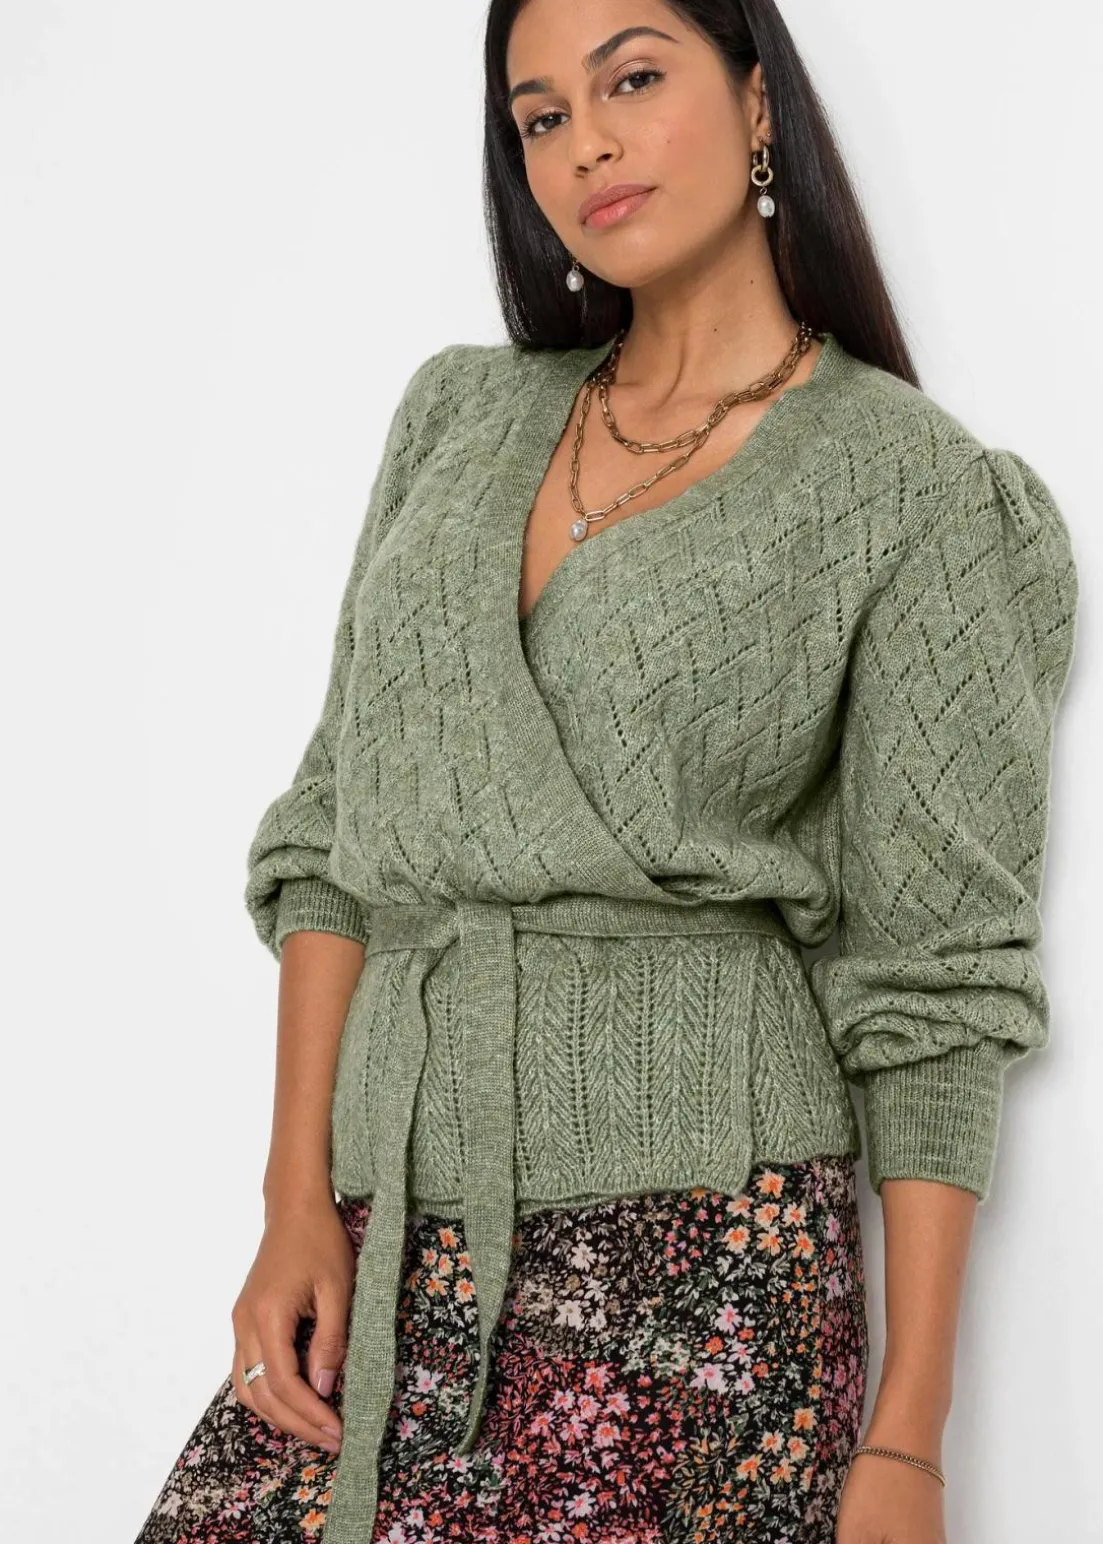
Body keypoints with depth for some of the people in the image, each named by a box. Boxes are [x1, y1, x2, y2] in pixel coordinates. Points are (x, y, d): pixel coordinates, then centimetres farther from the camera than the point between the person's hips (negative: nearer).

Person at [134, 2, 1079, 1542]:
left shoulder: (918, 492, -2)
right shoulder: (459, 416, 12)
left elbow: (934, 979, -5)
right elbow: (337, 827, 11)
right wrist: (299, 1195, 1)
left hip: (687, 1237, -4)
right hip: (388, 1234, 4)